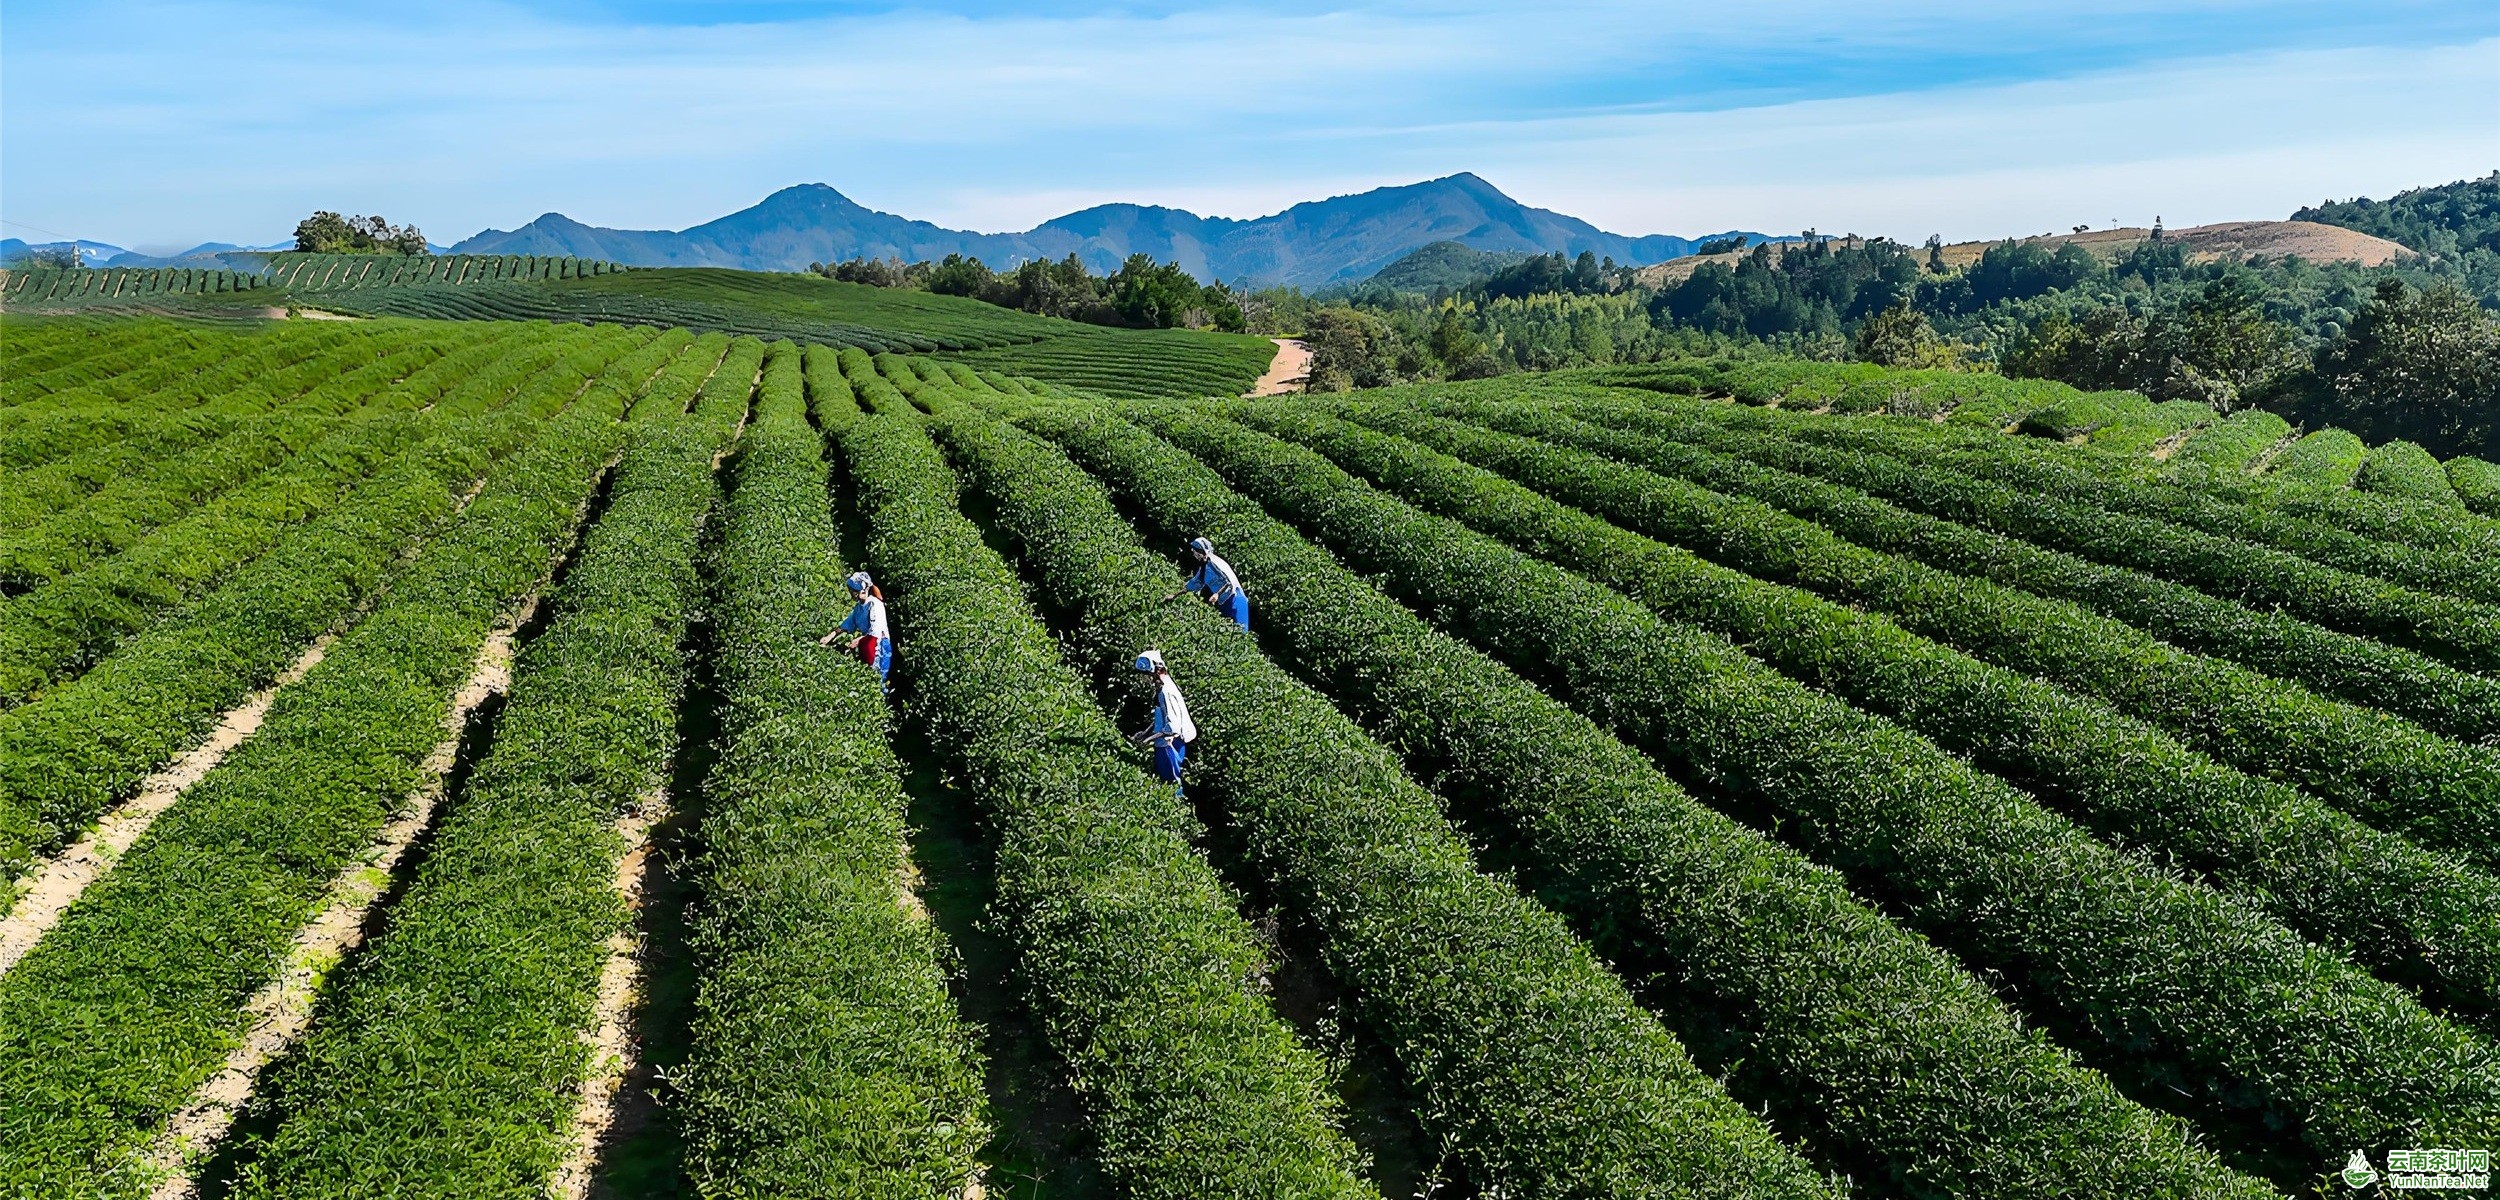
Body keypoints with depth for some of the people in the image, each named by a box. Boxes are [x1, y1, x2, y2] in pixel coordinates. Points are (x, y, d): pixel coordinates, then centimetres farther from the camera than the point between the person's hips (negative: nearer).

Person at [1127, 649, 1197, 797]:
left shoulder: (1167, 692, -24)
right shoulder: (1162, 687, 7)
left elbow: (1173, 725, -28)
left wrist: (1149, 739, -24)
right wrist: (1144, 733, 12)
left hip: (1170, 745, -10)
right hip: (1165, 744, 10)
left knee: (1172, 785, 2)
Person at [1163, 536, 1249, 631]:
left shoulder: (1214, 564, -19)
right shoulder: (1205, 566, 11)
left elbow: (1230, 582, -24)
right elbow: (1195, 583, 21)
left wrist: (1217, 594, -36)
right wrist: (1174, 594, 21)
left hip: (1234, 601, -10)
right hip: (1225, 603, 10)